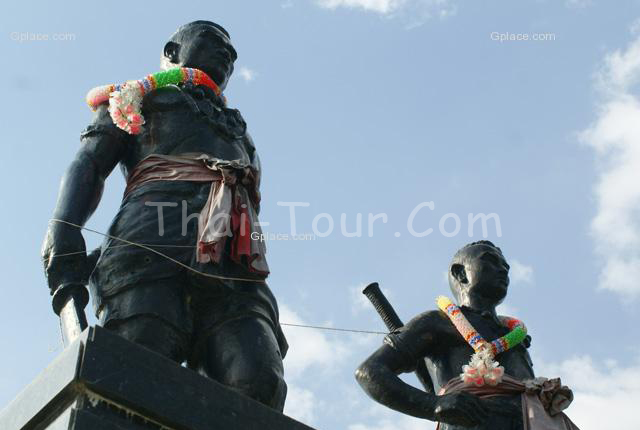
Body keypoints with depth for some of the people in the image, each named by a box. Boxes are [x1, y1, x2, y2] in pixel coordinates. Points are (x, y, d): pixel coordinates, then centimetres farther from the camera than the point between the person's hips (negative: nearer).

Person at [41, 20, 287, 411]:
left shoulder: (236, 129, 46)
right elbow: (89, 162, 17)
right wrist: (63, 229, -6)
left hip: (229, 262, 3)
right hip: (152, 242, -3)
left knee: (256, 384, -26)